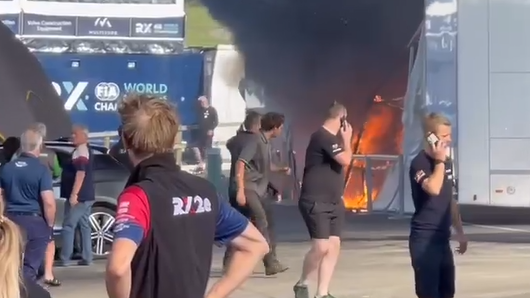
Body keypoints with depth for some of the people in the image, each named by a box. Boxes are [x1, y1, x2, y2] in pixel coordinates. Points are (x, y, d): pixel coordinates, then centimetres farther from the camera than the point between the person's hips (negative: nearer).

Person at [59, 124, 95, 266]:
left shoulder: (80, 151, -14)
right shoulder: (86, 150, 19)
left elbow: (80, 173, -24)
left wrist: (74, 194, -27)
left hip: (79, 196, -10)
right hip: (87, 195, 10)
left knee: (68, 226, -7)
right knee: (84, 225, 11)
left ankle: (65, 259, -8)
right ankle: (87, 258, 10)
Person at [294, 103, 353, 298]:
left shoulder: (332, 138, 14)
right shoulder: (323, 136, -16)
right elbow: (346, 160, -20)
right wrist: (347, 139, -6)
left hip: (332, 202, 9)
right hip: (315, 202, -9)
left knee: (334, 246, 1)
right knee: (321, 247, -15)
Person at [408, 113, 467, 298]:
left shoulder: (445, 162, 12)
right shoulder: (420, 163, -13)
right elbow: (433, 188, -33)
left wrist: (460, 232, 20)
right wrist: (440, 161, -19)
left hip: (442, 238, 8)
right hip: (424, 238, -8)